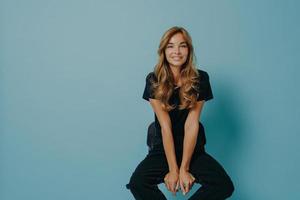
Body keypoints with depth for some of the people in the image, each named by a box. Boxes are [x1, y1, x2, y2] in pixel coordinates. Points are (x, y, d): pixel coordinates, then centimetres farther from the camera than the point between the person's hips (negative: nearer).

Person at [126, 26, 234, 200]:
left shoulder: (200, 79, -5)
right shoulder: (154, 81, -7)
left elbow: (191, 125, -11)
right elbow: (165, 126, -13)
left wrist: (183, 168, -16)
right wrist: (173, 169, -18)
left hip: (193, 149, 1)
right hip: (163, 149, -1)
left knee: (225, 186, -22)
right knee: (137, 184, -28)